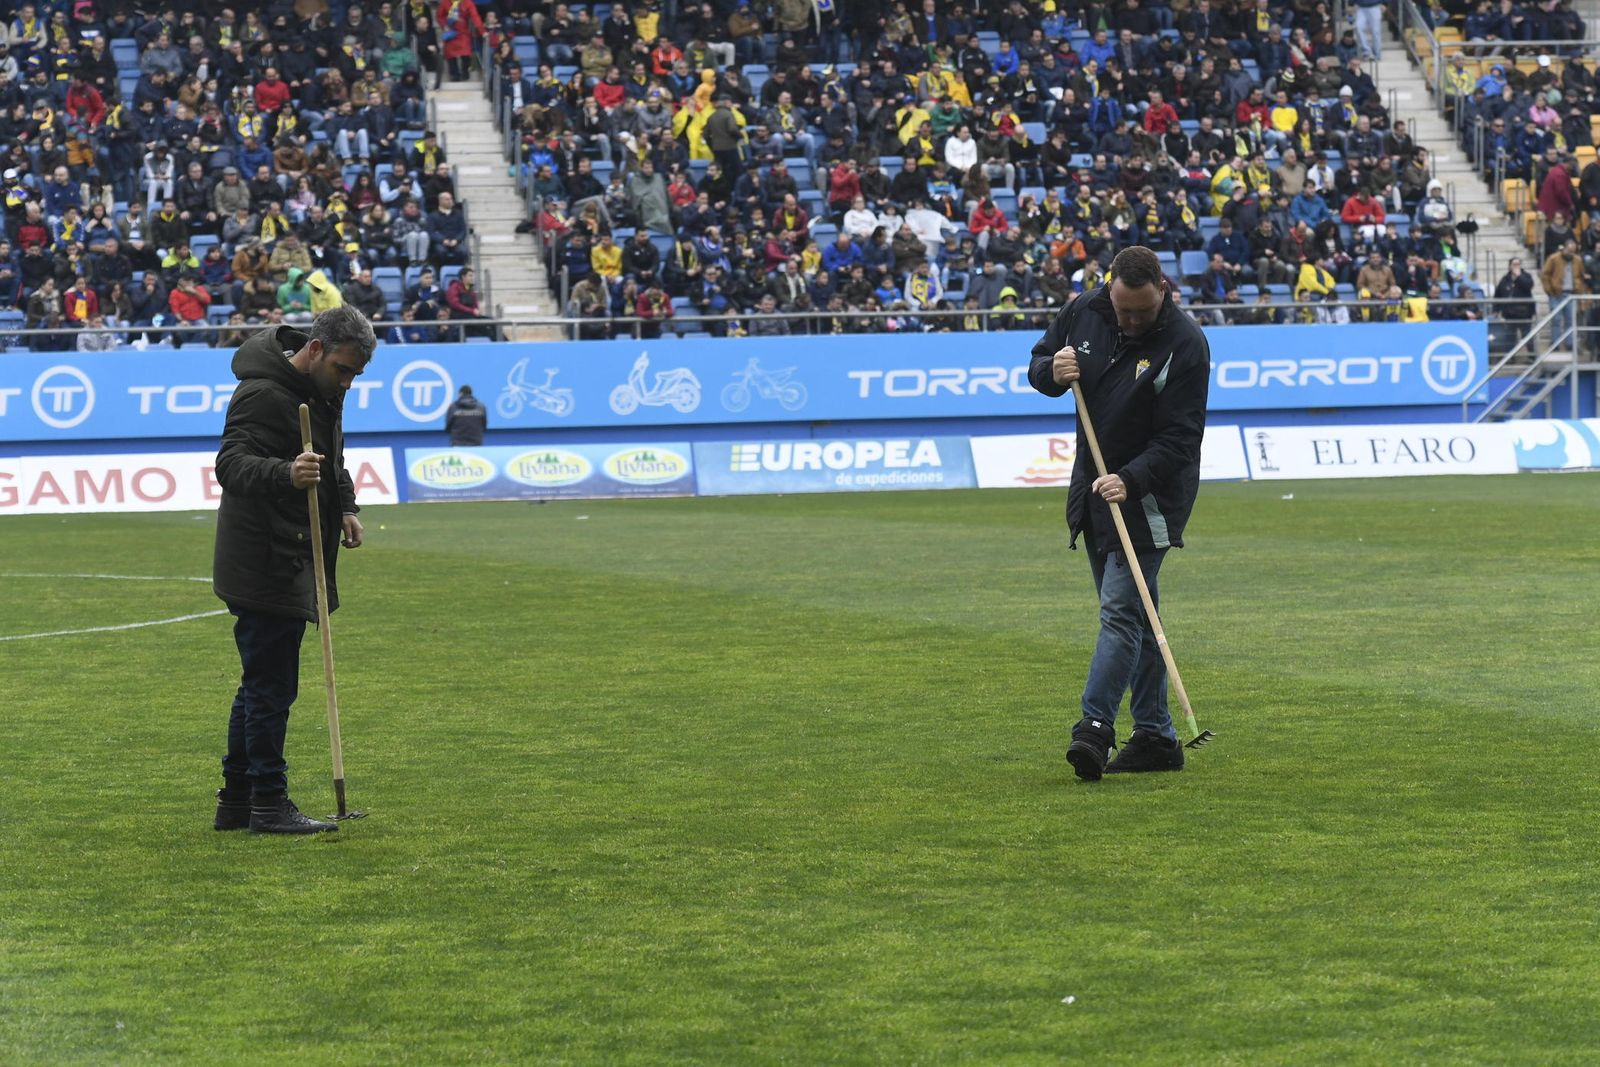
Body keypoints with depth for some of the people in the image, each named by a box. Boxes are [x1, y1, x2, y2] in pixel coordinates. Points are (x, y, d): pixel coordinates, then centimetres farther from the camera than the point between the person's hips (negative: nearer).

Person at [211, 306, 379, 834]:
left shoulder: (321, 389, 12)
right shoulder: (263, 394, -19)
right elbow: (230, 463, -30)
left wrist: (345, 507, 13)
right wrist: (285, 473, -48)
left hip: (291, 566, 10)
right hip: (265, 568, -10)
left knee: (263, 684, 15)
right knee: (271, 685, -7)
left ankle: (236, 800, 23)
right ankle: (268, 803, -1)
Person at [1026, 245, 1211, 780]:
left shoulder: (1185, 344, -18)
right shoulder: (1082, 312, -2)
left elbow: (1180, 439, -19)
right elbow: (1038, 363, 13)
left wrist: (1130, 479, -31)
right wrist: (1053, 372, -11)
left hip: (1151, 491, -7)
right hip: (1095, 488, 7)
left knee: (1121, 609, -16)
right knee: (1133, 613, 10)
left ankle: (1094, 728, -21)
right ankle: (1156, 737, 15)